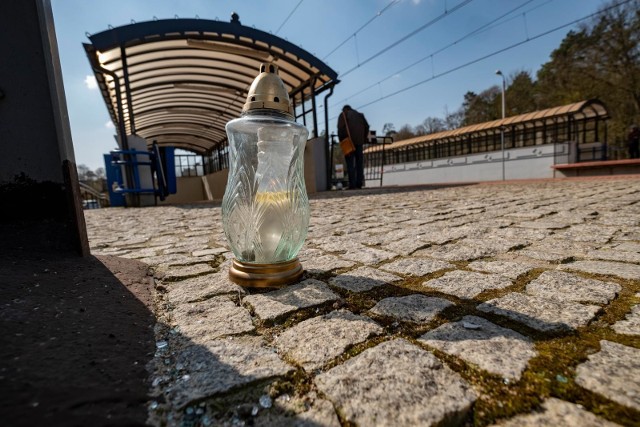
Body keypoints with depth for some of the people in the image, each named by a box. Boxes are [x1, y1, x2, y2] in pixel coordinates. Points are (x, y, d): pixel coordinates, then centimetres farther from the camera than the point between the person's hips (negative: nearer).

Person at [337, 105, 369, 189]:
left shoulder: (343, 115, 8)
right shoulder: (359, 114, 22)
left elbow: (340, 128, -7)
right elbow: (367, 126, 13)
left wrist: (341, 140, -2)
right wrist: (364, 138, 16)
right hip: (359, 142, 4)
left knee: (350, 164, -5)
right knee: (359, 163, 7)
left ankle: (352, 184, -11)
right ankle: (359, 183, 4)